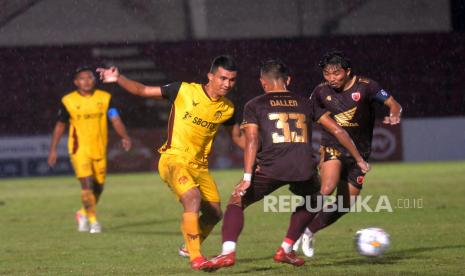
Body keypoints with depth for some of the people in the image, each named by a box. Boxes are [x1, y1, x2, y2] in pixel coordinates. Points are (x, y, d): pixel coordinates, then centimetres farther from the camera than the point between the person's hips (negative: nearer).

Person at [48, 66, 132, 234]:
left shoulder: (105, 98, 1)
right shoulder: (68, 101, -2)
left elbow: (115, 120, -6)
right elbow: (60, 125, 7)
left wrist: (124, 137, -23)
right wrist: (53, 149, 6)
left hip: (99, 150, 3)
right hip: (79, 149, -3)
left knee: (98, 186, 10)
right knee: (87, 183, -17)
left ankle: (83, 213, 34)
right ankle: (92, 220, -10)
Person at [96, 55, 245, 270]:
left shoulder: (227, 108, 3)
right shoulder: (184, 91, -11)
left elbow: (237, 137, 20)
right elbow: (143, 90, -5)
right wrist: (119, 79, -19)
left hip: (199, 165, 6)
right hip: (174, 159, -6)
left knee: (214, 214, 7)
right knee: (193, 197, -30)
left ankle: (189, 248, 36)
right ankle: (195, 258, -26)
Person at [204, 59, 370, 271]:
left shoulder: (254, 106, 13)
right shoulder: (304, 104, 22)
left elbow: (252, 141, -1)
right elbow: (337, 130, 21)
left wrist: (247, 177, -7)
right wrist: (359, 160, 28)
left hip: (271, 168, -3)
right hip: (304, 170, 3)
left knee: (236, 202, 13)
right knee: (309, 200, 34)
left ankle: (228, 252, -10)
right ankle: (285, 250, 30)